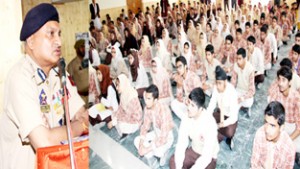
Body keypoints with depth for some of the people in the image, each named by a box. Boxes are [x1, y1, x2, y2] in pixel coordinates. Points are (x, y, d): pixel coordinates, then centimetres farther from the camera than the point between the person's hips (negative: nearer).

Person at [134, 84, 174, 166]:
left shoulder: (164, 111, -37)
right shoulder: (147, 108, -15)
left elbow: (163, 138, -35)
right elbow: (145, 126, -2)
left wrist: (147, 149, -32)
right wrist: (141, 143, -17)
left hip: (167, 137, -6)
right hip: (155, 133, 6)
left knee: (157, 152, -33)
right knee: (137, 141, -12)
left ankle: (163, 152, 3)